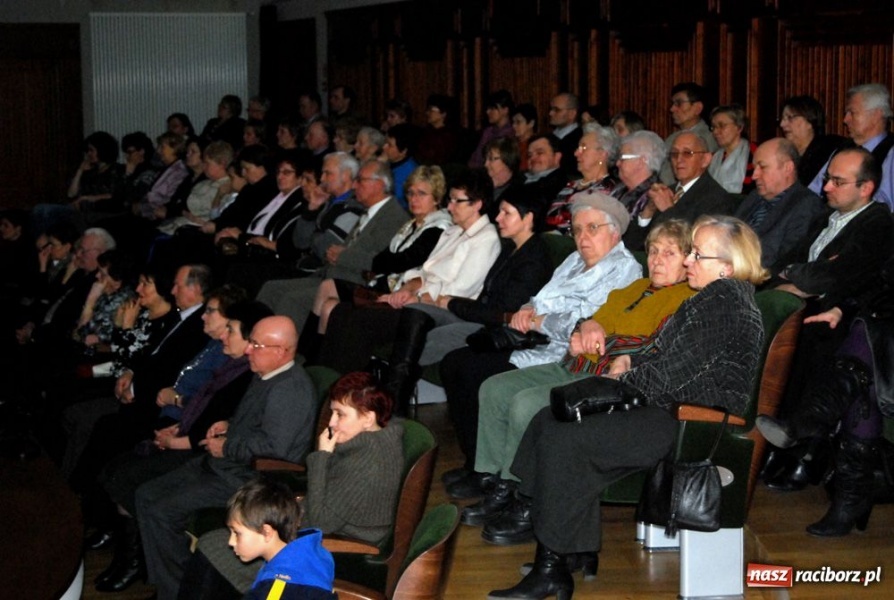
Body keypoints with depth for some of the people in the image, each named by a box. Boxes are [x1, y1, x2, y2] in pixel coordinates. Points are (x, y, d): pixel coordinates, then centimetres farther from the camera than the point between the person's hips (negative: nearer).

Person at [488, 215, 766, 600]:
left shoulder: (725, 301, -15)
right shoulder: (716, 297, 18)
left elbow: (671, 374, -18)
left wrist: (626, 380, -2)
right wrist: (631, 361, 8)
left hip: (689, 427, -11)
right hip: (679, 411, 11)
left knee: (562, 439, -16)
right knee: (550, 421, 2)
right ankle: (583, 552, 3)